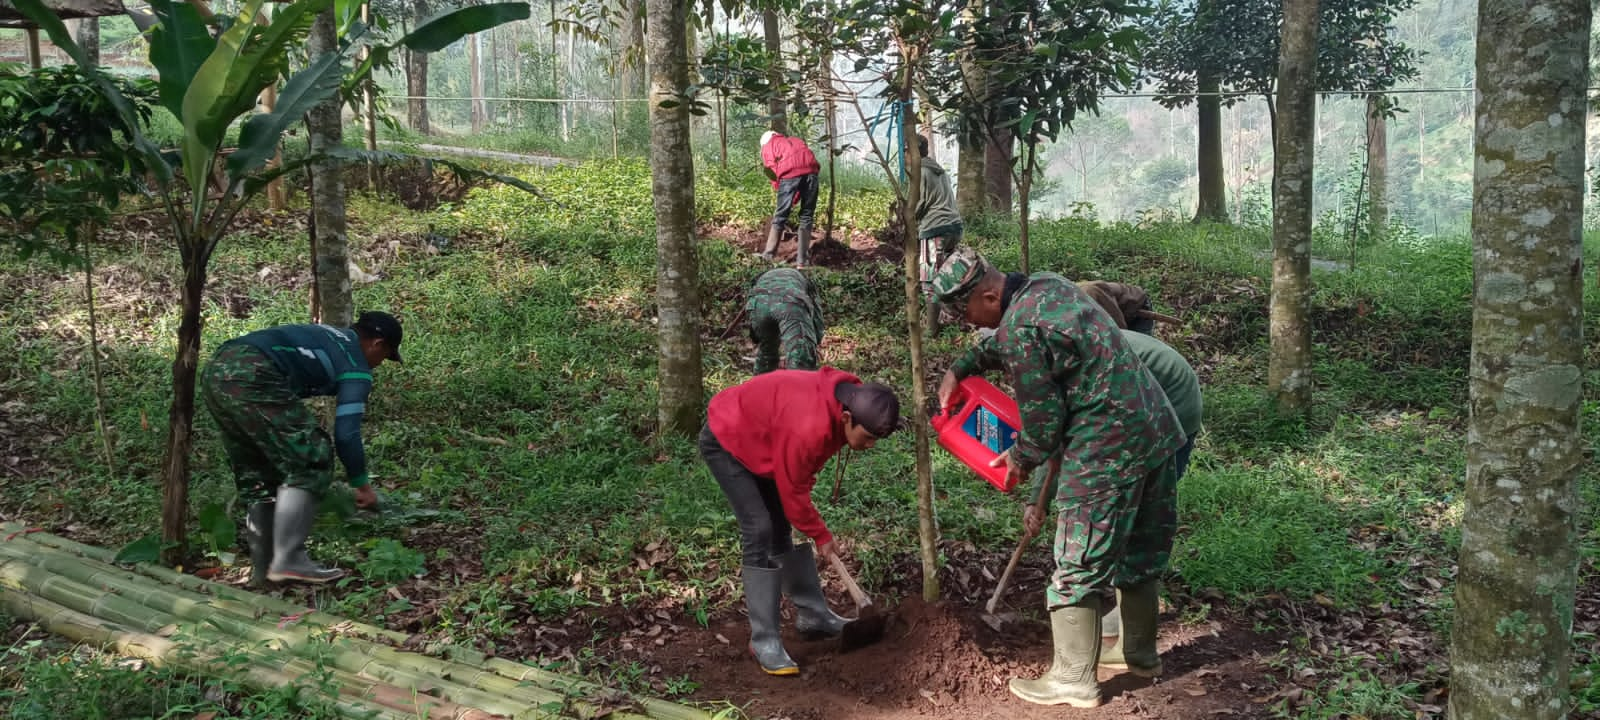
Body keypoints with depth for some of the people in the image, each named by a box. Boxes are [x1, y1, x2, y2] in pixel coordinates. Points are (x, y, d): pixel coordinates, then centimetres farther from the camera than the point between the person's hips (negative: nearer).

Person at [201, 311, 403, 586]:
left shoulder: (330, 337, 30)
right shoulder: (357, 368, 6)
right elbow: (346, 433, 4)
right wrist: (362, 485, 16)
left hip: (215, 370, 10)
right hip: (250, 376, -9)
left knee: (256, 475, 18)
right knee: (310, 463, -2)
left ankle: (263, 568, 20)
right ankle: (288, 561, -9)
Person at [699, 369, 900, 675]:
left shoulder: (848, 400, -13)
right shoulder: (807, 428, -40)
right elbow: (792, 493, -24)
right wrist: (821, 536, -11)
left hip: (756, 438, 9)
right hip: (724, 442, -9)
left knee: (781, 528, 11)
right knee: (759, 531, -15)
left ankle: (812, 615, 23)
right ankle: (764, 641, -9)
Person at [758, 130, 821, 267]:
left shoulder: (767, 146, 26)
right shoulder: (795, 140, 39)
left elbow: (772, 170, 9)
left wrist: (780, 190, 18)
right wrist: (794, 200, 28)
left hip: (790, 172, -3)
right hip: (811, 169, 4)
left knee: (780, 216, 7)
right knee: (806, 217, 10)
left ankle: (769, 255, 11)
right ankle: (802, 261, 8)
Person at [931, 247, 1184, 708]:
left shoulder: (1021, 330, -20)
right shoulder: (1046, 285, 10)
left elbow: (1043, 418, -13)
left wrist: (1021, 460, 4)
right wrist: (959, 370, 23)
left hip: (1107, 454, -10)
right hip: (1157, 431, 10)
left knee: (1078, 568, 2)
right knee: (1142, 550, 21)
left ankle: (1074, 680, 12)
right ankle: (1142, 654, 37)